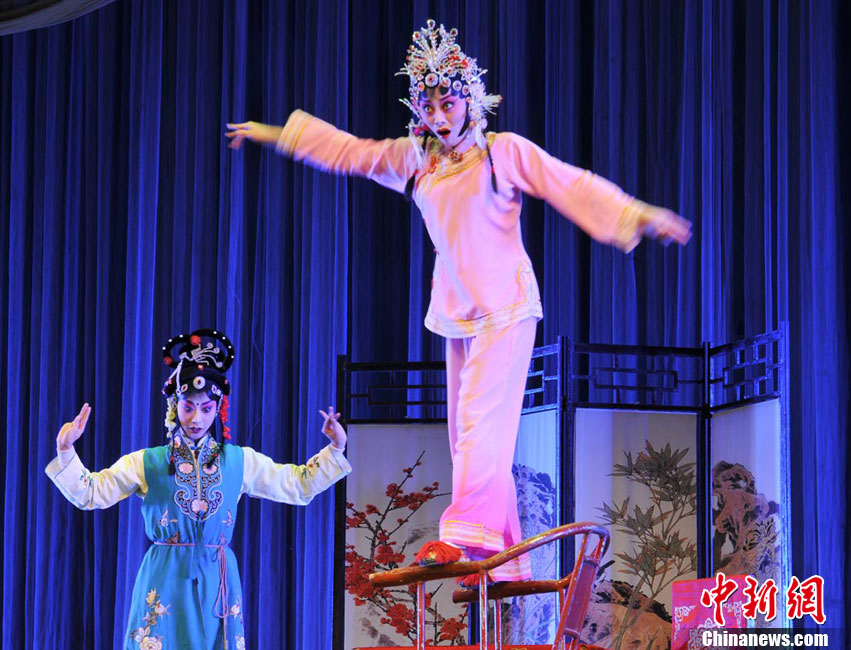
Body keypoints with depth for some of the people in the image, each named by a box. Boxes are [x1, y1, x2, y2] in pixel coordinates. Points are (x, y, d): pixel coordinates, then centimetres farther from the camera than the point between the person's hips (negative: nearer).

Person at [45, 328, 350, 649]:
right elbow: (89, 492, 1)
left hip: (217, 584, 2)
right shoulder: (146, 463, 2)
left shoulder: (240, 461, 8)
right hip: (166, 584, -1)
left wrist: (335, 450, 2)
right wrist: (66, 452, -13)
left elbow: (299, 485, 12)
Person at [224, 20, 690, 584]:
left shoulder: (504, 151, -5)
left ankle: (463, 535, -26)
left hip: (505, 310, -6)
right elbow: (347, 151, 20)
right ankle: (507, 562, 6)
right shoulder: (413, 159, 10)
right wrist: (273, 134, 24)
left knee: (480, 418, -19)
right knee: (471, 434, 3)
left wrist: (640, 216, -17)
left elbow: (575, 186, -7)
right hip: (458, 314, 6)